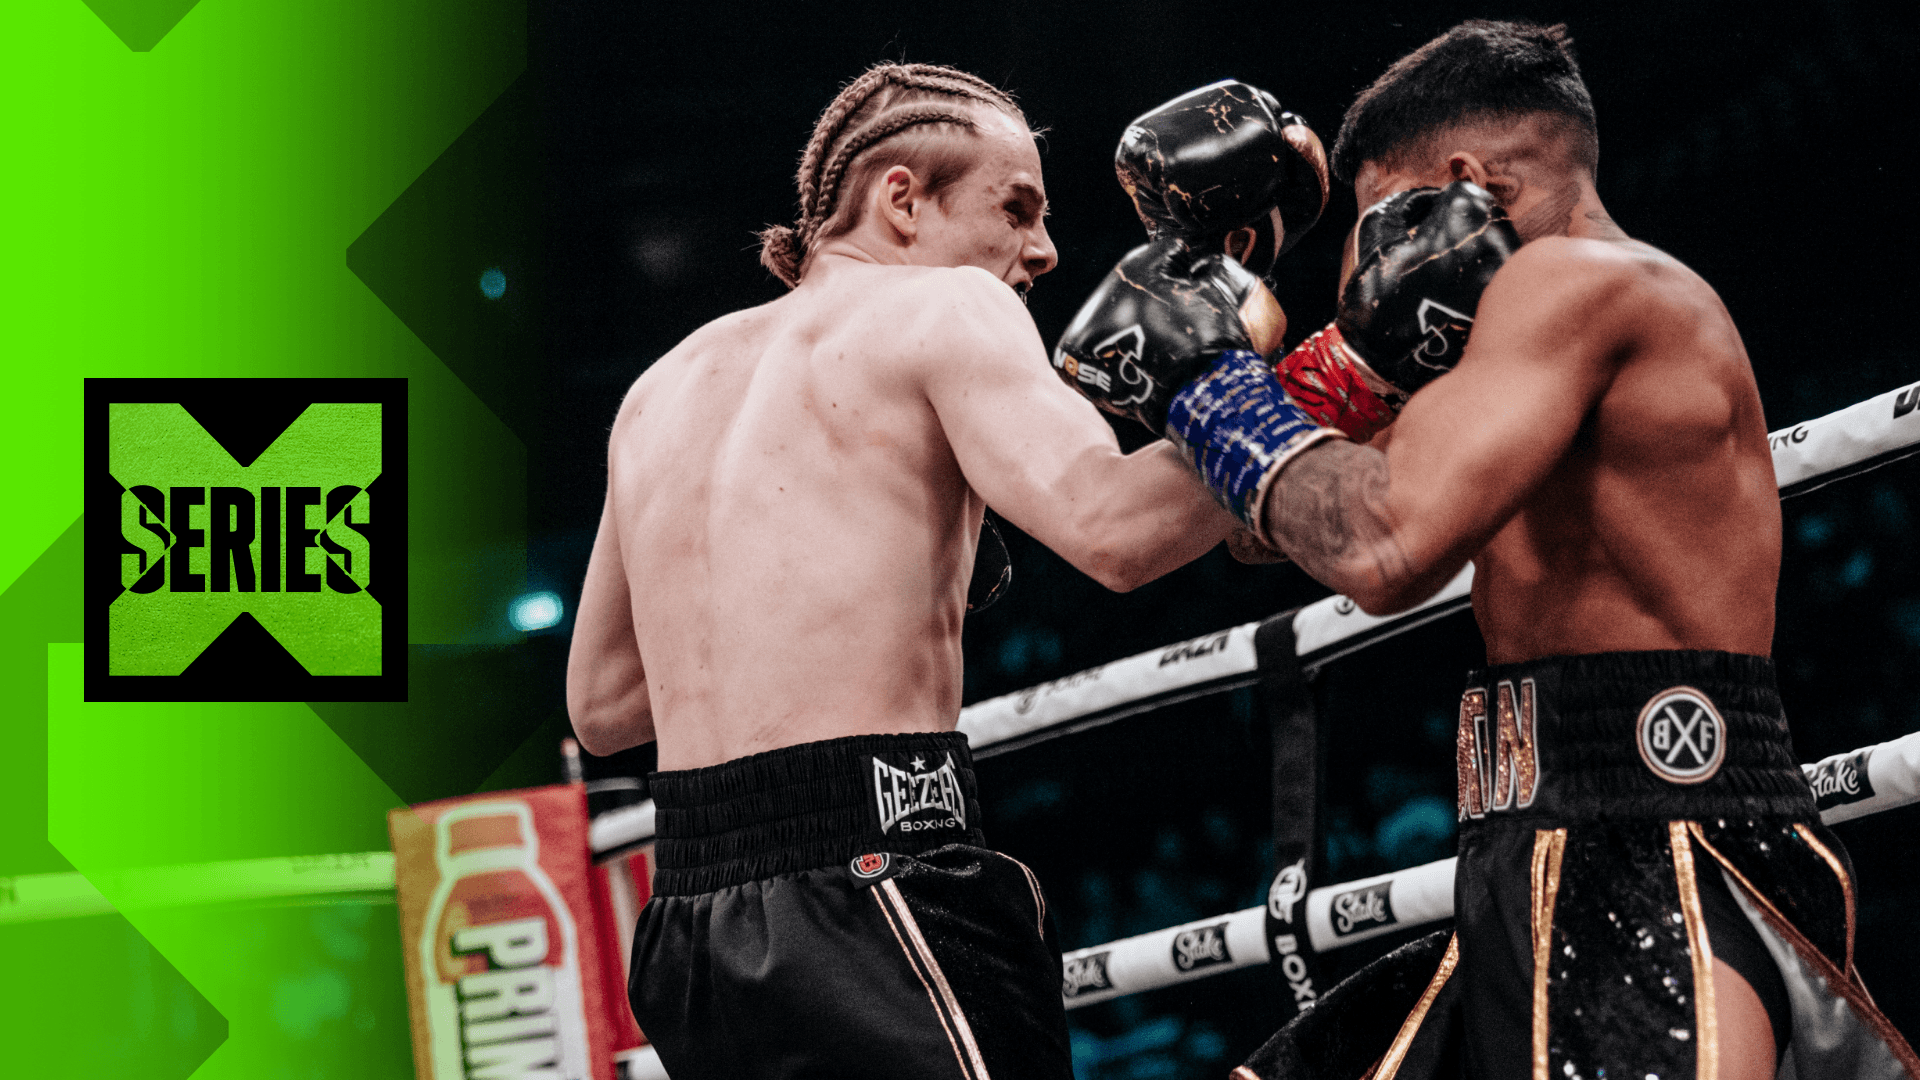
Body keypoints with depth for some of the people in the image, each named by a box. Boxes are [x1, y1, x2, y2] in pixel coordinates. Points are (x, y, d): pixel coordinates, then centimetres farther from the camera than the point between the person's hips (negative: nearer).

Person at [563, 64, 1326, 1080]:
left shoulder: (666, 386, 21)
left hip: (687, 926, 8)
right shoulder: (942, 309, 0)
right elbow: (1110, 527, -18)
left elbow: (600, 705, 26)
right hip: (867, 906, -8)